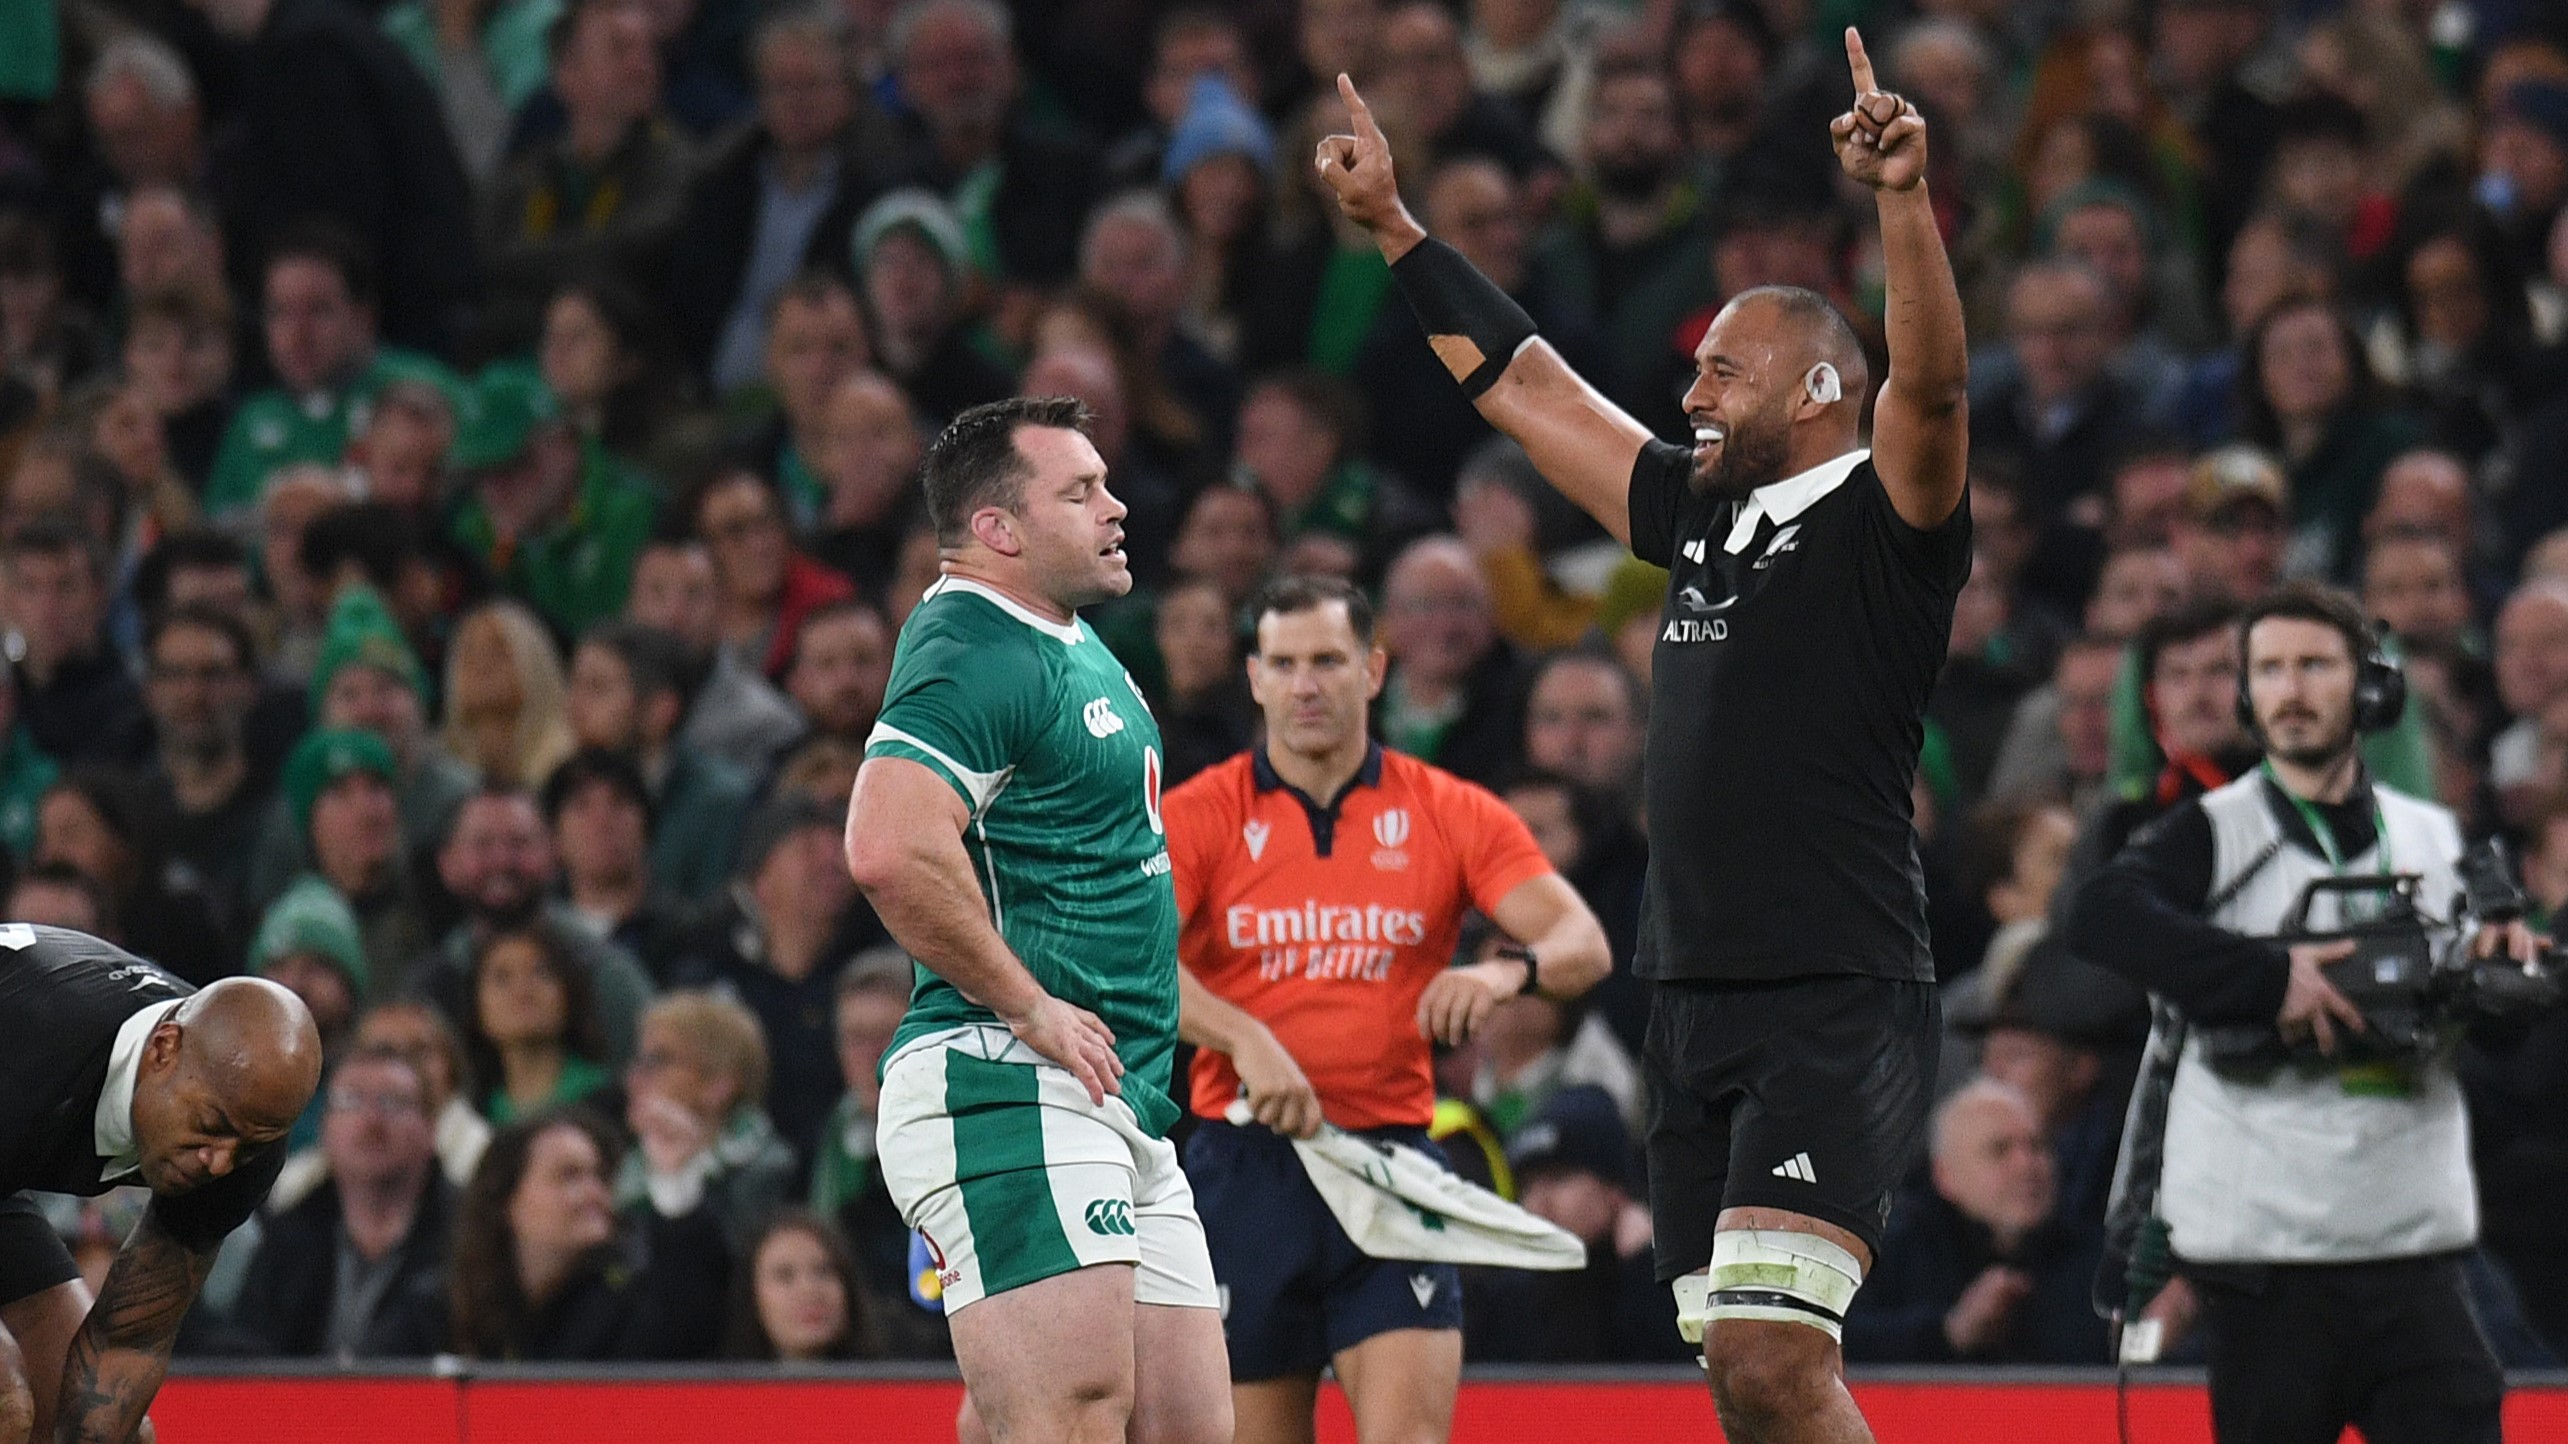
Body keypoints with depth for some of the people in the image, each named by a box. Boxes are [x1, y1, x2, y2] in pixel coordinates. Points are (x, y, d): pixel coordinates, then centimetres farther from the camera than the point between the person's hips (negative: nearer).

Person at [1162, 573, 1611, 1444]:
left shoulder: (1451, 815, 5)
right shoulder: (1198, 818, 2)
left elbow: (1583, 944, -5)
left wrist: (1510, 971, -28)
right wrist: (1244, 1038, -29)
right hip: (1246, 1165, 0)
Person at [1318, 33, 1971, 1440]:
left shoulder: (1881, 524, -4)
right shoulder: (1699, 513, 17)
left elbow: (1932, 385, -24)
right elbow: (1524, 387, 27)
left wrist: (1905, 199, -38)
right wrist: (1393, 225, 31)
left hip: (1838, 1008, -8)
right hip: (1696, 1007, 8)